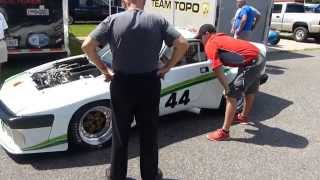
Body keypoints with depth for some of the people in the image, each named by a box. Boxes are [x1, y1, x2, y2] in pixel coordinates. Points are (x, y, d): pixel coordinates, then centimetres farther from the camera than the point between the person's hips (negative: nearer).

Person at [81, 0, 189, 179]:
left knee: (120, 133, 16)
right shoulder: (158, 20, -2)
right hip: (150, 84, 0)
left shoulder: (113, 20, -4)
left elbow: (87, 45, -10)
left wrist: (104, 68, 1)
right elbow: (183, 44, -8)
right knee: (149, 134, 15)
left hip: (121, 83, 0)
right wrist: (167, 67, 1)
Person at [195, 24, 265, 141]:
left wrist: (227, 89, -8)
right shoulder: (221, 37, 20)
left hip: (250, 63, -10)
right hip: (258, 58, 10)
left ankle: (224, 132, -3)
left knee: (231, 95, -6)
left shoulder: (210, 44, -6)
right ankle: (244, 116, 52)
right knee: (250, 91, 28)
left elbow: (218, 70, -15)